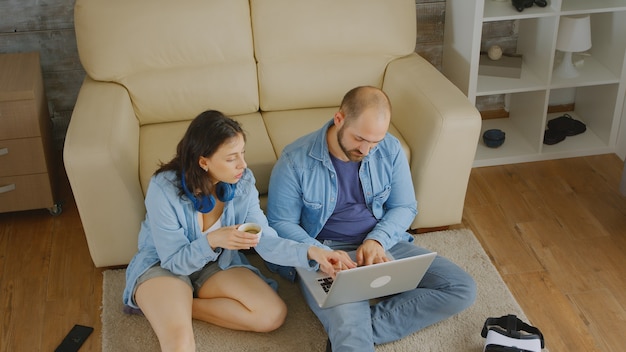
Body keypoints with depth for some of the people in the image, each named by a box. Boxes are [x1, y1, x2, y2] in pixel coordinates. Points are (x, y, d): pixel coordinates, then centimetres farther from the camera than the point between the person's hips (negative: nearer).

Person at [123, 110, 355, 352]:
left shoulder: (242, 181, -14)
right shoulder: (164, 189, -27)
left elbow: (266, 240, -17)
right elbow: (174, 261, -21)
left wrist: (310, 252, -34)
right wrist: (212, 241, -40)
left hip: (217, 264, 6)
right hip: (163, 266, -6)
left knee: (273, 314, -16)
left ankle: (175, 306, -5)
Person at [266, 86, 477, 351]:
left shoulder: (390, 149, -3)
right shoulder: (296, 160, -12)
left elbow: (405, 207, 4)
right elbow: (280, 223, -7)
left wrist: (378, 240, -16)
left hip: (382, 242, 6)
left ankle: (357, 331, -19)